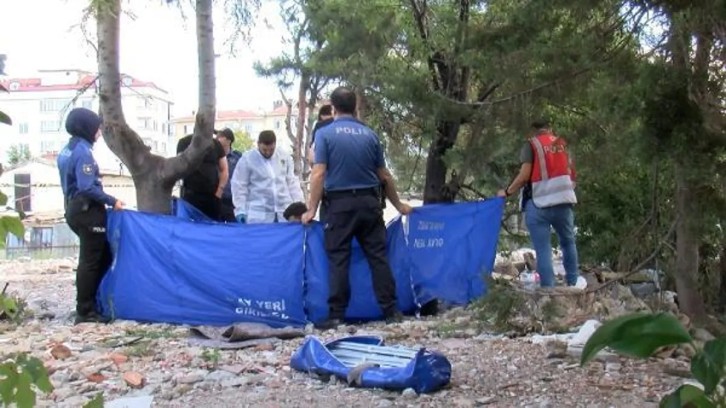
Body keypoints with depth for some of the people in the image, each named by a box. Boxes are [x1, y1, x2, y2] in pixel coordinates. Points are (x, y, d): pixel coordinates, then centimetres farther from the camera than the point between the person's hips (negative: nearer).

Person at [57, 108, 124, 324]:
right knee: (90, 261, -4)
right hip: (88, 211, -10)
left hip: (76, 209, 10)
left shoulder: (67, 150, 15)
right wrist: (112, 201, -16)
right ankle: (85, 311, 1)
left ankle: (89, 304, 22)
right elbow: (87, 188, -25)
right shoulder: (83, 151, -16)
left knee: (102, 256, 17)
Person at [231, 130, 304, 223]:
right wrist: (241, 211, -8)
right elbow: (239, 186, -2)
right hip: (259, 215, -4)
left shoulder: (285, 157, 9)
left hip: (284, 213, 4)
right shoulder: (247, 159, -3)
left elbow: (292, 182, 15)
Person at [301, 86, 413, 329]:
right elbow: (384, 176, 11)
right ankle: (390, 311, 8)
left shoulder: (325, 134, -3)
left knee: (338, 260, 2)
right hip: (369, 202, 3)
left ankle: (336, 314, 3)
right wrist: (399, 205, 22)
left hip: (340, 203, -3)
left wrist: (311, 210, -6)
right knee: (378, 257, 6)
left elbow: (318, 174, -10)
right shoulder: (370, 134, 7)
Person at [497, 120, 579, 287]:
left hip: (538, 203, -4)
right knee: (568, 242, 21)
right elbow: (571, 173, 15)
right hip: (563, 201, 4)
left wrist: (507, 192, 4)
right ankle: (572, 284, 22)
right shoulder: (562, 143, 16)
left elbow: (525, 175, -7)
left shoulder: (531, 145, 3)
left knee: (543, 249, -2)